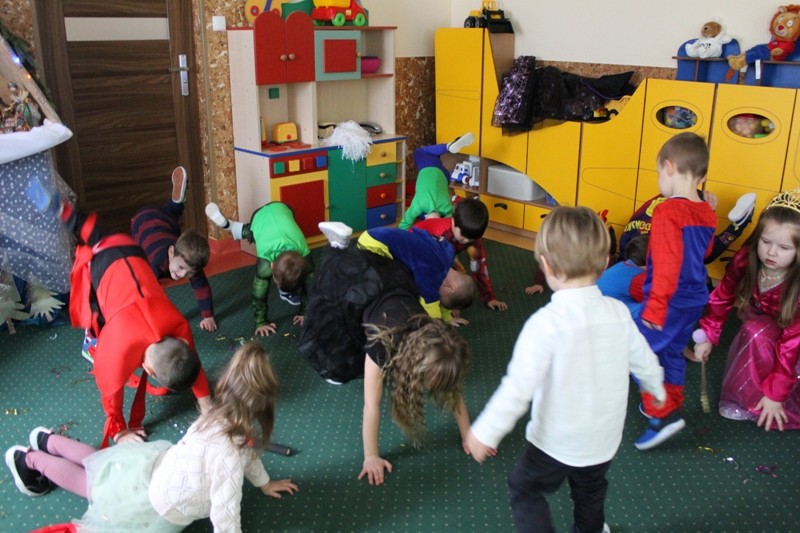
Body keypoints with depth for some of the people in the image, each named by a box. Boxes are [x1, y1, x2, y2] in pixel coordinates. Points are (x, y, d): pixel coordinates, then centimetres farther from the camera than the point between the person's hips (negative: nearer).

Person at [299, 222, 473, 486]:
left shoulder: (438, 343, -29)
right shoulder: (384, 346, -41)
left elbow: (454, 393, -16)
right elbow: (371, 406, -35)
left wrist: (468, 437, -12)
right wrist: (371, 457, -30)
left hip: (395, 282, 4)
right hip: (356, 288, -4)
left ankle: (343, 246, 35)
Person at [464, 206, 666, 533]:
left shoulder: (546, 323, -27)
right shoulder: (619, 313, -10)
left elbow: (518, 386, -28)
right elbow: (644, 362, 6)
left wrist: (485, 432, -17)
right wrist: (658, 390, 27)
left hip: (557, 442, -5)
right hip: (605, 438, 6)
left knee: (524, 489, 19)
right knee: (590, 492, 31)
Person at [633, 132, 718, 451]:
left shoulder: (668, 212, -21)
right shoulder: (707, 214, 3)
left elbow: (667, 264, -25)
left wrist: (656, 305, -22)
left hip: (670, 301, -8)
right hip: (695, 298, 8)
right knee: (673, 352, 23)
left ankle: (663, 414, -1)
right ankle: (671, 405, 37)